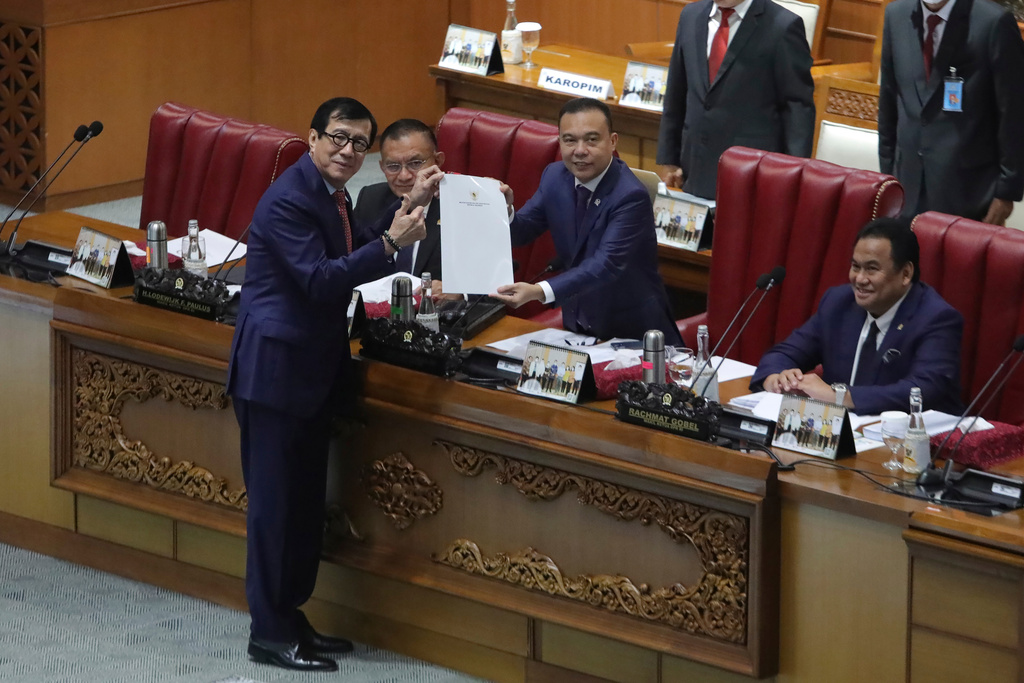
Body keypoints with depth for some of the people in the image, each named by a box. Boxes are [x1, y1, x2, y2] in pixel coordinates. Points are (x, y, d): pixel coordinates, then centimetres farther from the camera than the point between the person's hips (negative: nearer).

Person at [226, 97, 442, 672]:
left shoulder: (331, 195, 11)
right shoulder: (289, 199, -19)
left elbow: (359, 252, 21)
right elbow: (319, 280, -25)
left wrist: (410, 206, 12)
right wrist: (392, 243, -28)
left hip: (314, 367, 10)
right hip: (277, 365, -10)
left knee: (305, 501, 15)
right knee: (276, 504, -4)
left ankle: (289, 616, 24)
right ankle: (269, 632, 2)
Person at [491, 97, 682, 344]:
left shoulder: (631, 196, -23)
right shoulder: (555, 176, 0)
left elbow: (606, 265, -32)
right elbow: (520, 232, 6)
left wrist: (540, 292, -46)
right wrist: (504, 210, -20)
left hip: (631, 332, -6)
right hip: (578, 323, 6)